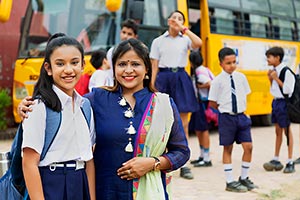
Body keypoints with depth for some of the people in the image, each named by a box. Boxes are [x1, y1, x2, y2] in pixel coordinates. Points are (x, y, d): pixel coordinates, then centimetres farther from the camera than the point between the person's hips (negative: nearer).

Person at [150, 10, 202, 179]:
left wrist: (184, 29, -11)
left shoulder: (185, 39, 9)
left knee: (183, 122, -1)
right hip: (164, 78, 0)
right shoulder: (158, 41, 8)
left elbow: (198, 43, -15)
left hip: (180, 78, 1)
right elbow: (154, 66, 5)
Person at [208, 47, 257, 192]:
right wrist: (225, 109, 0)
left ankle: (244, 178, 19)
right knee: (227, 149, 5)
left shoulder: (241, 77, 3)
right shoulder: (218, 81, -10)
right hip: (226, 118, -4)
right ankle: (230, 182, 13)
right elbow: (212, 103, -4)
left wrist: (240, 108, 5)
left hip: (241, 116, 4)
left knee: (248, 146, 2)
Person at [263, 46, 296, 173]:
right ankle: (276, 160, 22)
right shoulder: (274, 71, 8)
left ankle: (290, 162, 7)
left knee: (287, 131, 0)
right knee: (278, 131, 14)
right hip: (275, 102, 8)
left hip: (283, 102, -8)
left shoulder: (286, 71, -16)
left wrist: (276, 78, -19)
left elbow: (287, 90, -21)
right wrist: (271, 79, 1)